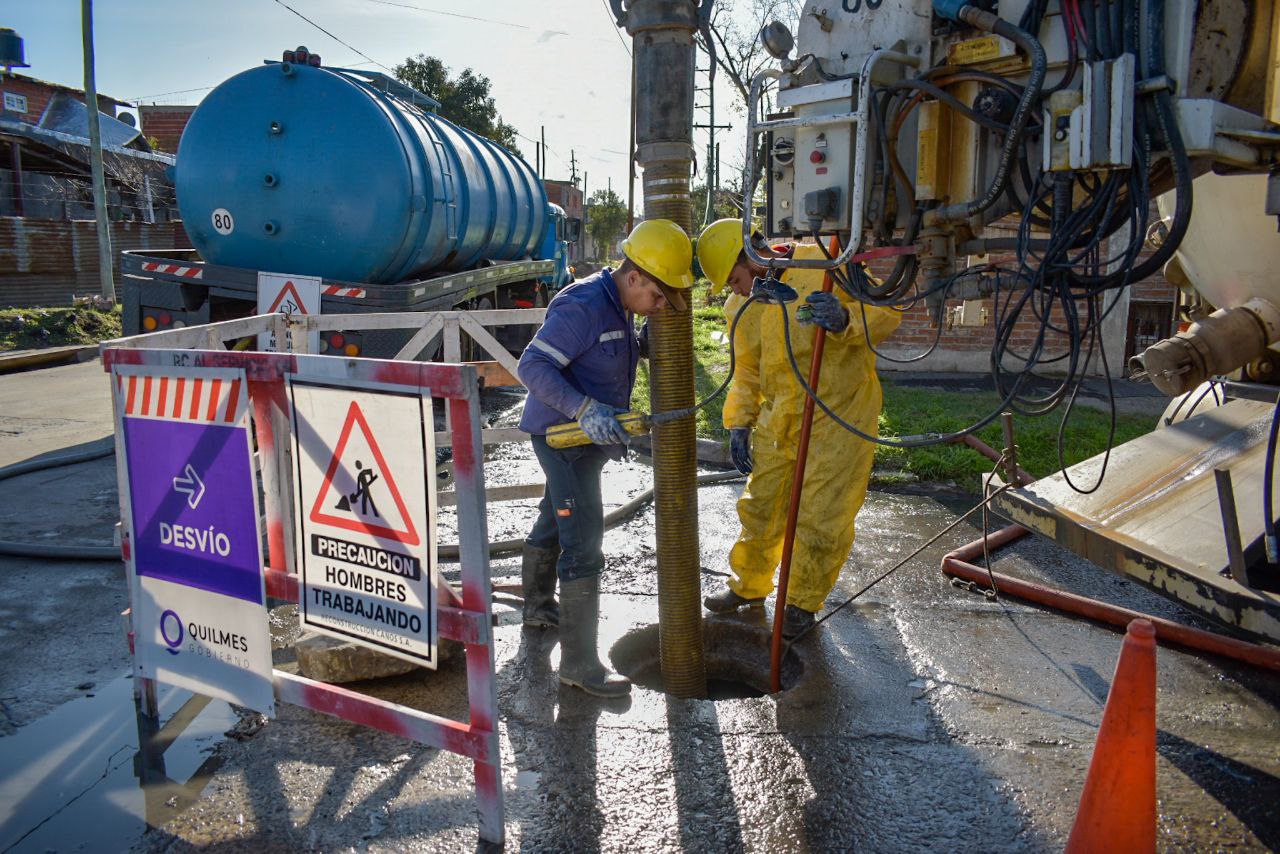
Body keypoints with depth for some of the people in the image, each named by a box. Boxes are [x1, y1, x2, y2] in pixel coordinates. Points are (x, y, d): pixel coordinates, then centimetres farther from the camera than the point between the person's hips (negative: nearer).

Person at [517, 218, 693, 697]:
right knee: (584, 546, -11)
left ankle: (538, 607, 47)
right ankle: (579, 663, -3)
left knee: (553, 522, 26)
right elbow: (532, 366, -27)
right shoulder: (583, 307, -23)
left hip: (585, 437, 10)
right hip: (565, 437, -10)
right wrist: (585, 408, -37)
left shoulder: (620, 308, 9)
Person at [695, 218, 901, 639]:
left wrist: (845, 318, -34)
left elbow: (886, 310, -14)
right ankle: (749, 585, 36)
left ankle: (803, 600, 24)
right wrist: (738, 423, 8)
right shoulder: (743, 306, 6)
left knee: (822, 517, 2)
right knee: (760, 505, 14)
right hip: (778, 418, 6)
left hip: (839, 416, -5)